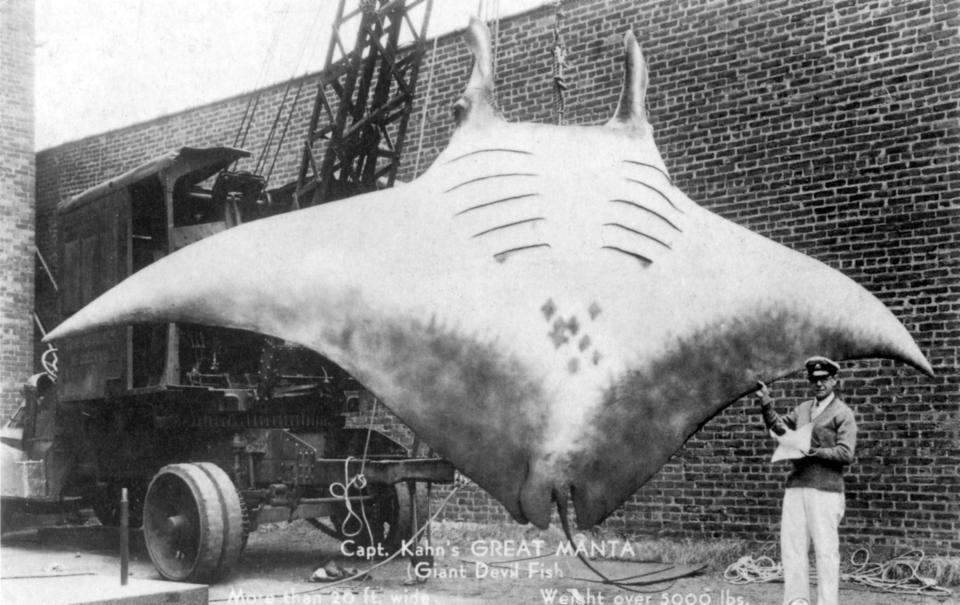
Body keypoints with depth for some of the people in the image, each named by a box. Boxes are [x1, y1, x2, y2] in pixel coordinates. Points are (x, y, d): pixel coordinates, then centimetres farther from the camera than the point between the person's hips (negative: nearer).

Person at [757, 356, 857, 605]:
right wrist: (766, 403, 0)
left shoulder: (843, 413, -1)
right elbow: (778, 427, 13)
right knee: (791, 545, 4)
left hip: (825, 490, -6)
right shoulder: (803, 409, 19)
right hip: (796, 486, 6)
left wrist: (814, 451, -17)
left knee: (825, 550, -4)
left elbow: (846, 454, -9)